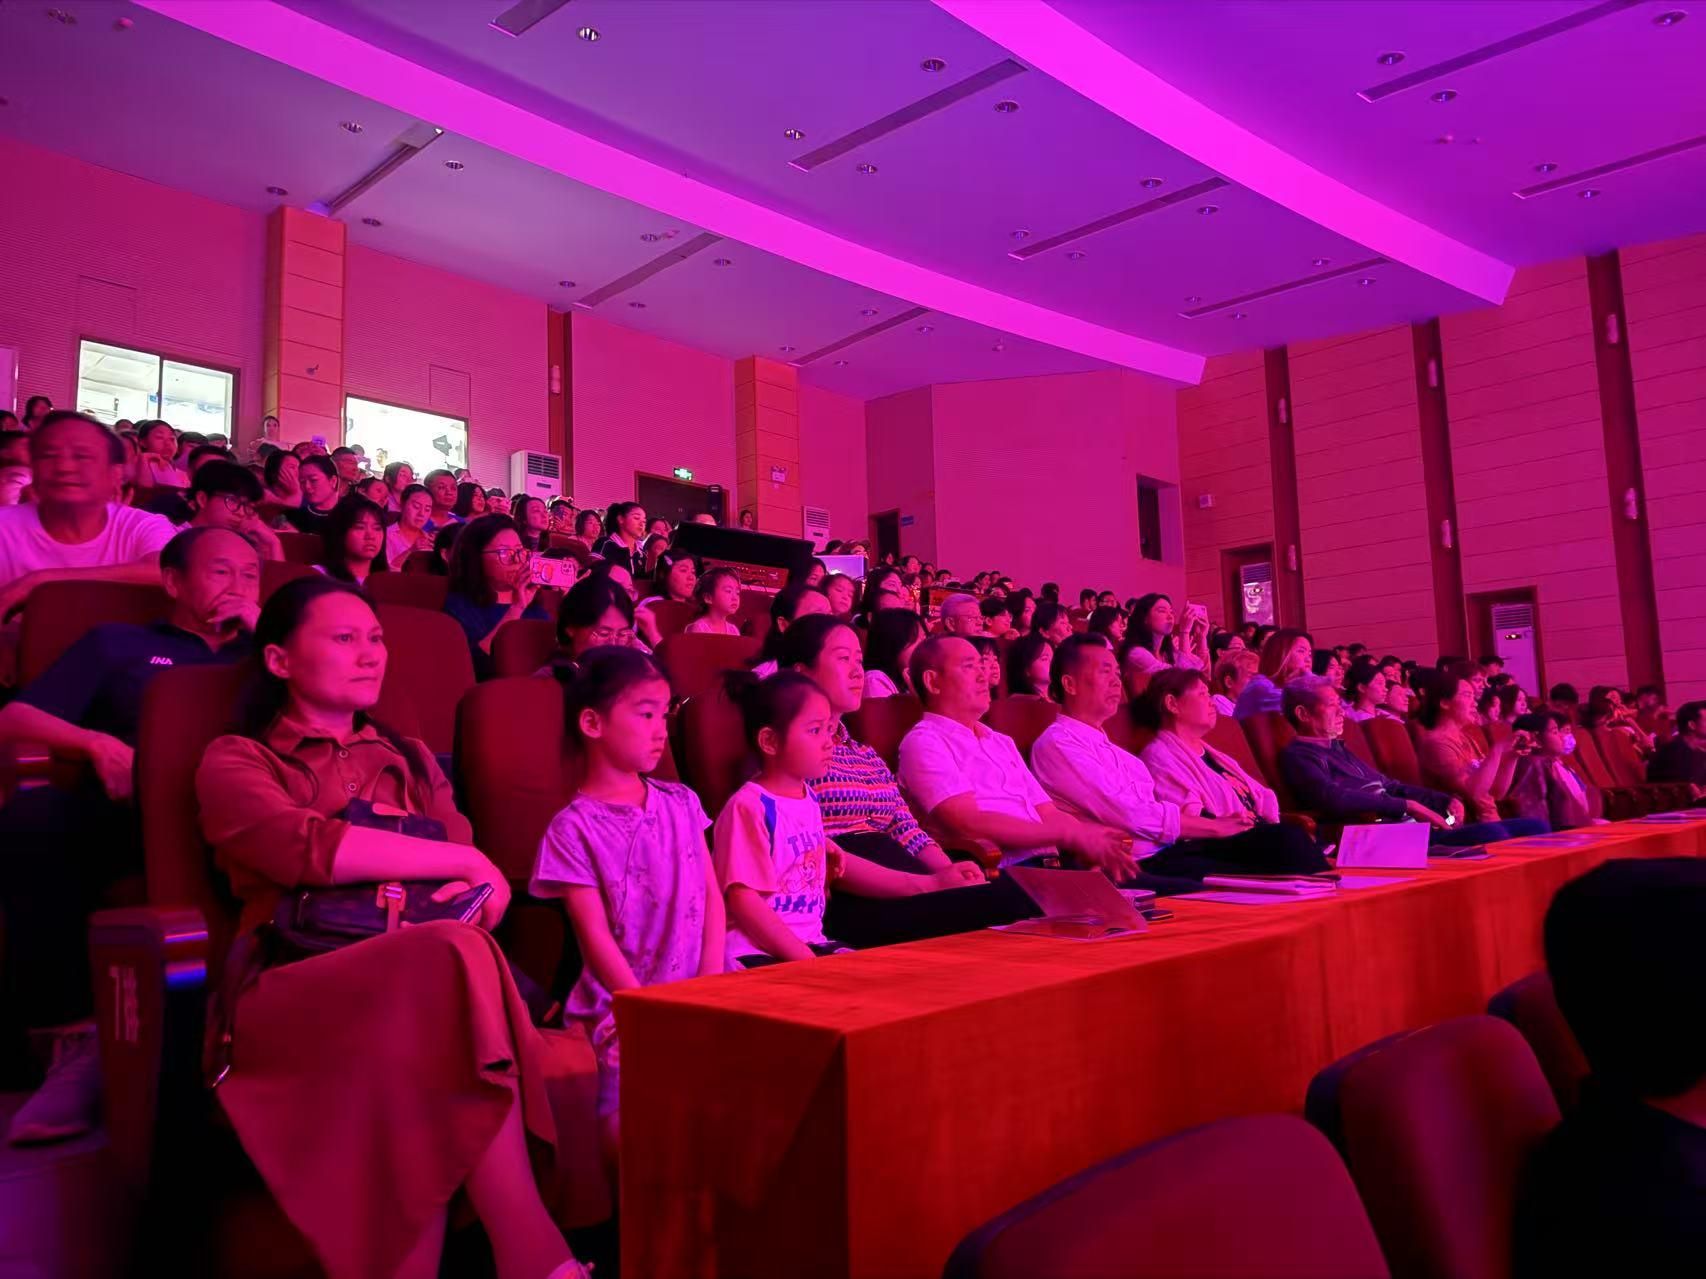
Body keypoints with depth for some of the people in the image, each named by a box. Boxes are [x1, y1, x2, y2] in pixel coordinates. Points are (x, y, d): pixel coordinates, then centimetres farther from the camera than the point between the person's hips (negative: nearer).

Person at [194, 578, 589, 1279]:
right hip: (298, 989, -3)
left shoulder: (411, 761, 27)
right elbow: (313, 850, -11)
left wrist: (472, 890, -12)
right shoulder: (234, 762, 12)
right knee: (453, 958, -35)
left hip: (415, 973, 3)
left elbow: (480, 882, 13)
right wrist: (465, 863, -7)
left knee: (449, 964, -36)